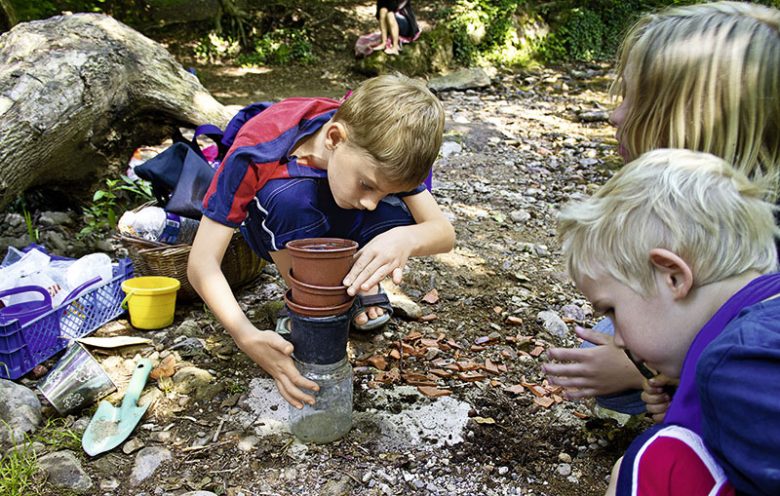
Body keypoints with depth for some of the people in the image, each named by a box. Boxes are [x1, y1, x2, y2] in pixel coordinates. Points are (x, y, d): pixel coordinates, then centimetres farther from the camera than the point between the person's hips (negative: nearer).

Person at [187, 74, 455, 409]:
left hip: (341, 228, 2)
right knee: (289, 196, -39)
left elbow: (444, 232, -29)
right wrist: (247, 337, -50)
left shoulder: (379, 149, -29)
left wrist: (406, 239, -53)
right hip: (278, 237, -2)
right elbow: (202, 263, -35)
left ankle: (359, 283, 1)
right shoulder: (256, 151, -37)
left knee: (396, 223, -32)